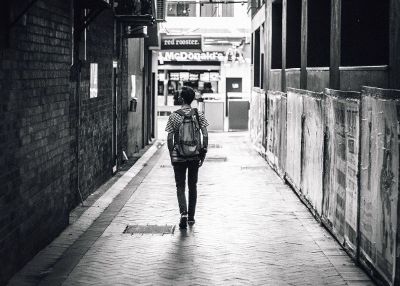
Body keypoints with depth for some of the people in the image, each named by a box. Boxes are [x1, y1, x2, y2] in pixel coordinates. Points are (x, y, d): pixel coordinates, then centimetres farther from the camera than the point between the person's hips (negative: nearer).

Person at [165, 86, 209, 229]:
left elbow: (169, 139, -5)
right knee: (193, 186, 15)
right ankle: (191, 217, 21)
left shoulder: (174, 116, -5)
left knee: (180, 186, 5)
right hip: (195, 156, 2)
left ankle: (183, 213, -17)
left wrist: (171, 155, 7)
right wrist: (203, 154, 4)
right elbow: (205, 136, -4)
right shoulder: (198, 115, -2)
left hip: (178, 157, -2)